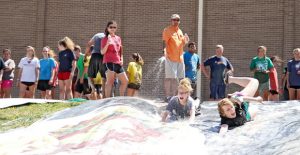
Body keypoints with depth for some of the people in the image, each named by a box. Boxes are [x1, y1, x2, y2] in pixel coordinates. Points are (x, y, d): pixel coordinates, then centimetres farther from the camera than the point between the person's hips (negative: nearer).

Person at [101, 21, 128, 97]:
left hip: (118, 63, 7)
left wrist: (121, 59, 9)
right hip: (109, 62, -7)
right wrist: (107, 44, -24)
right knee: (110, 81, -12)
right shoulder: (105, 39, 1)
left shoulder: (118, 38, 18)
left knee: (125, 81, 5)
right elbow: (102, 52, -9)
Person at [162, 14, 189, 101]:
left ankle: (173, 96, 17)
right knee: (169, 77, -6)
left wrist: (185, 41, 3)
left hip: (180, 58, 7)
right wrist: (167, 53, -21)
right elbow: (165, 43, -10)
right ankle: (167, 96, 0)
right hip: (171, 58, -7)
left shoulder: (180, 31, 19)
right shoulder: (167, 30, -3)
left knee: (175, 78, 9)